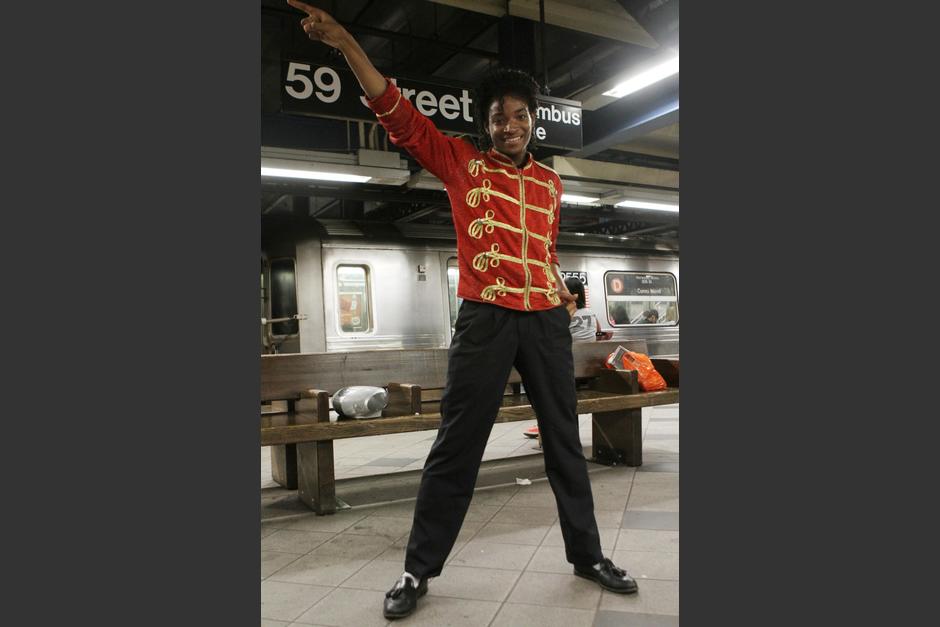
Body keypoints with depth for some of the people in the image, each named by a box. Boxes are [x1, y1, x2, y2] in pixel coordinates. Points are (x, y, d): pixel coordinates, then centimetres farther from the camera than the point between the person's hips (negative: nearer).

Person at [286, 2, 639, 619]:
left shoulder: (551, 182, 17)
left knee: (565, 439, 11)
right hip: (485, 318, -4)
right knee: (456, 445, -1)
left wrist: (560, 288, 13)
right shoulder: (461, 162, 6)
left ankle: (587, 553, 28)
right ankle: (419, 569, 14)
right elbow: (398, 113, -1)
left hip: (547, 319, 4)